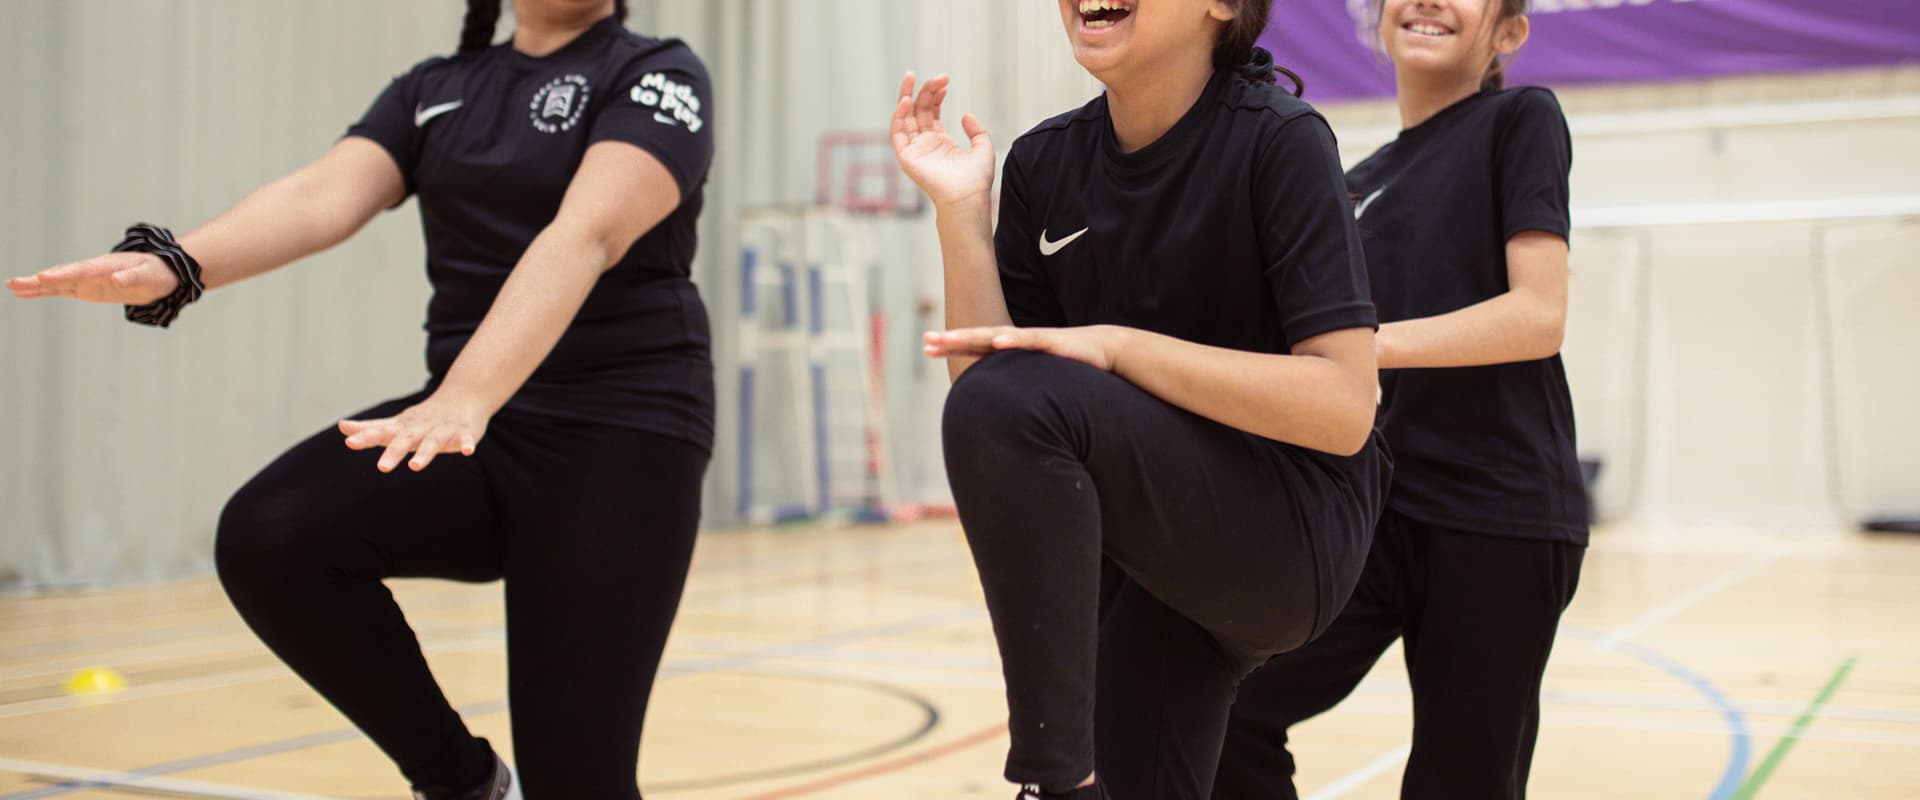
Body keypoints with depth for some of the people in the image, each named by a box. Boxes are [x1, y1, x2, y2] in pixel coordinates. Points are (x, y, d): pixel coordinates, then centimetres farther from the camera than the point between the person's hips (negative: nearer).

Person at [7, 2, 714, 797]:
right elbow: (324, 194, -6)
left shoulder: (658, 76, -4)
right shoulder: (433, 89, 13)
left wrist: (468, 394, -39)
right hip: (465, 421, 5)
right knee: (267, 537, -22)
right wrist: (173, 263, -28)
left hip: (620, 431, -4)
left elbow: (585, 235, -23)